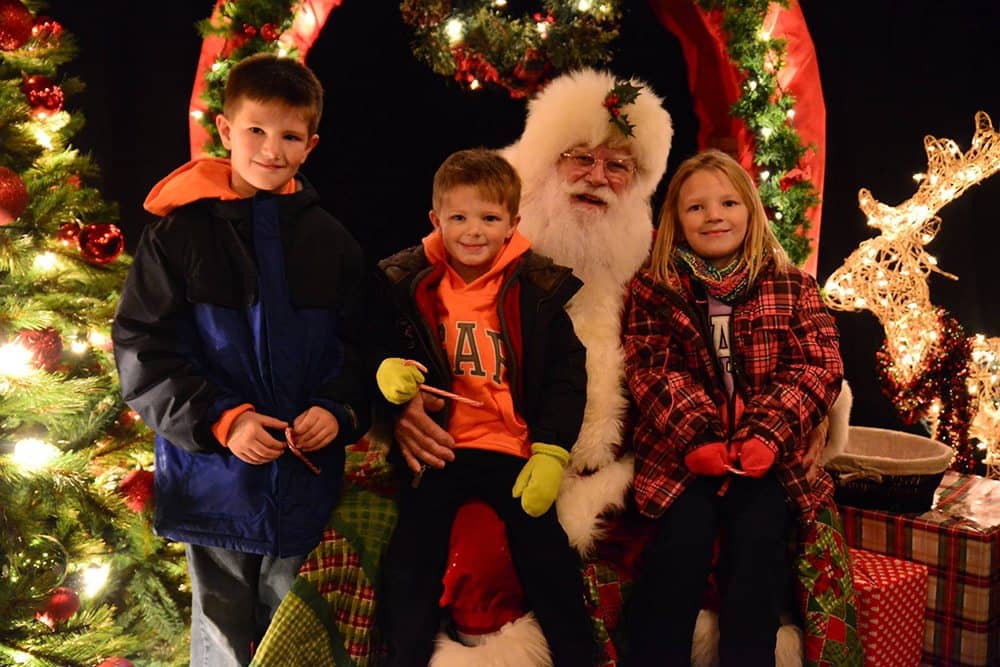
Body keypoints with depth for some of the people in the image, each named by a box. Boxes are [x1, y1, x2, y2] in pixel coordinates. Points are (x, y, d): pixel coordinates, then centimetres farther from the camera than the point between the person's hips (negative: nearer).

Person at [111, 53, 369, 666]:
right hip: (214, 473, -2)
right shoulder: (180, 231, -3)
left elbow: (360, 345, 9)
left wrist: (339, 413, -9)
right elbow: (142, 348, -5)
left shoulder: (331, 240, 5)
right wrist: (220, 421, -15)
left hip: (307, 476, 2)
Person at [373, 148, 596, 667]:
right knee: (411, 568, 2)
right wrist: (387, 369, -14)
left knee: (550, 567, 5)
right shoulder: (407, 282, 1)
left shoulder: (539, 288, -1)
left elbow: (566, 375, 0)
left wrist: (550, 453, -7)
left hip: (515, 451, 0)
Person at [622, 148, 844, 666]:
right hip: (684, 449, 0)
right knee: (684, 534, -24)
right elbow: (653, 371, -1)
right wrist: (696, 438, -17)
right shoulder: (654, 289, 8)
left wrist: (769, 435, -15)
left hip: (767, 451, 1)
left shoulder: (793, 287, 10)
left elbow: (819, 366, 1)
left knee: (758, 536, -23)